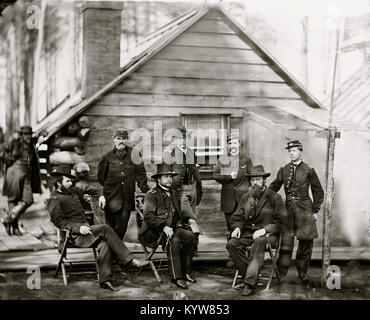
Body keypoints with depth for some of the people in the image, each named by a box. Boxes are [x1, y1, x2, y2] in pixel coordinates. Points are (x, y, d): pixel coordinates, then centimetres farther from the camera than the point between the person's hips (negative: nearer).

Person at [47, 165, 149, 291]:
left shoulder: (72, 191, 19)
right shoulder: (54, 200, -4)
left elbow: (88, 190, 37)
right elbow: (59, 222, -12)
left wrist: (99, 195, 18)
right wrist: (78, 228, -22)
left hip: (85, 228, 7)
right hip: (74, 235, -7)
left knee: (105, 244, -21)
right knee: (104, 229, -26)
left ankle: (105, 280, -20)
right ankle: (128, 259, -23)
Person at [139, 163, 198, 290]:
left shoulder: (173, 195, 23)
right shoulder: (152, 194, -2)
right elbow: (148, 216, -13)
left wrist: (188, 219, 11)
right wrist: (164, 227, -24)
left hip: (173, 228, 7)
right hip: (155, 231, -7)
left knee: (191, 236, -21)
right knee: (174, 241, -35)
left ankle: (185, 272, -14)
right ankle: (176, 277, -30)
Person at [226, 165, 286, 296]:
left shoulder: (274, 198, 0)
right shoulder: (246, 198, 14)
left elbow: (280, 221, -5)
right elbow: (237, 217, 17)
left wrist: (264, 230, -19)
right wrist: (237, 227, -6)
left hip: (268, 234, -4)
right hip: (248, 233, 5)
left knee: (259, 243, -39)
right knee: (231, 244, -24)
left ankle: (250, 282, -37)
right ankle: (248, 274, -19)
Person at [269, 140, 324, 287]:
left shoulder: (308, 170, -1)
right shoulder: (283, 170, 6)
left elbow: (318, 192, 5)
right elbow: (273, 187, 11)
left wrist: (315, 211, 1)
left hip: (304, 209, -1)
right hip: (289, 208, 1)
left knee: (305, 243, 4)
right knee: (286, 242, -4)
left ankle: (302, 274, 17)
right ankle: (281, 274, 1)